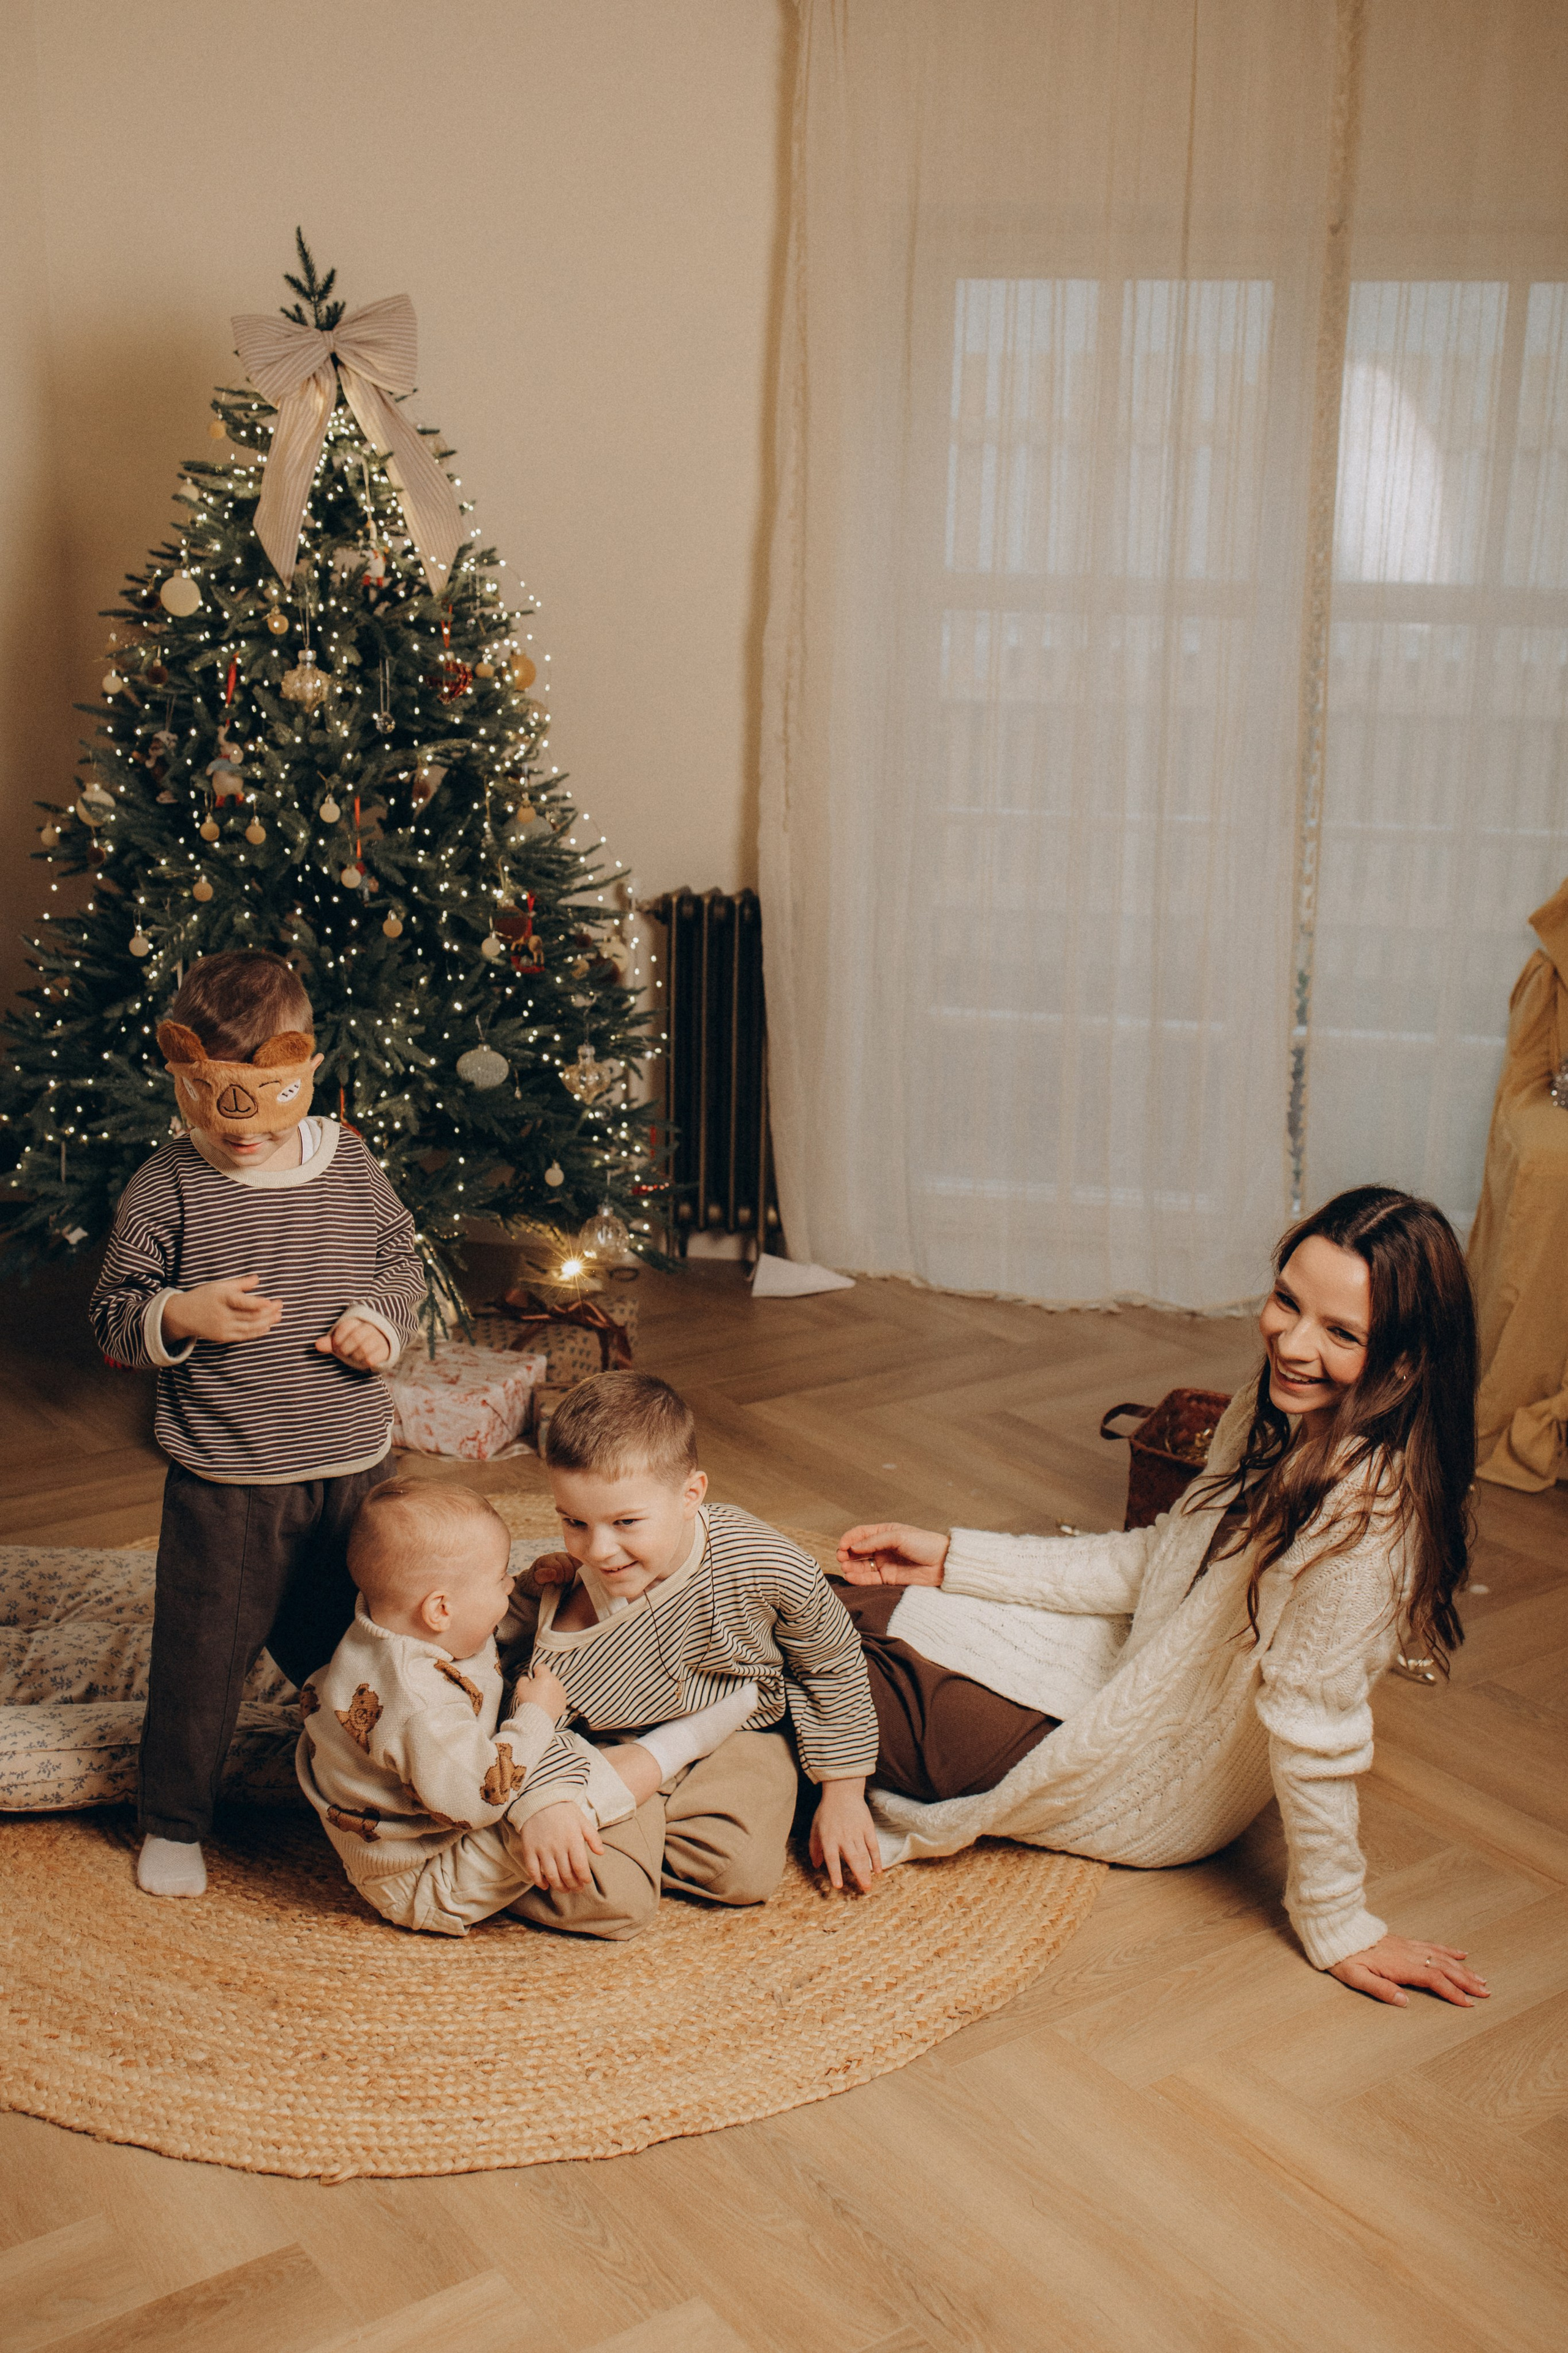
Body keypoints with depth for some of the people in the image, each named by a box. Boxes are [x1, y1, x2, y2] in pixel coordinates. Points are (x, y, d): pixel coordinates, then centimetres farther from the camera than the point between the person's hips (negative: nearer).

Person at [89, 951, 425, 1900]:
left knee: (352, 1642, 18)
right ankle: (174, 1819, 29)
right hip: (225, 1479, -3)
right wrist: (181, 1316, -26)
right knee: (202, 1653, 8)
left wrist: (382, 1322, -5)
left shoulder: (351, 1168, 0)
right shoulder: (164, 1190, -9)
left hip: (353, 1465, 3)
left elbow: (401, 1258, 14)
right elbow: (113, 1318, -6)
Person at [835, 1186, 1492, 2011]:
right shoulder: (1271, 1415, -6)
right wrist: (950, 1557, 5)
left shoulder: (1362, 1502, -33)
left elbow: (1315, 1716, -26)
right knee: (854, 1612, 11)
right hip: (1138, 1665, 8)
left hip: (1149, 1789, -8)